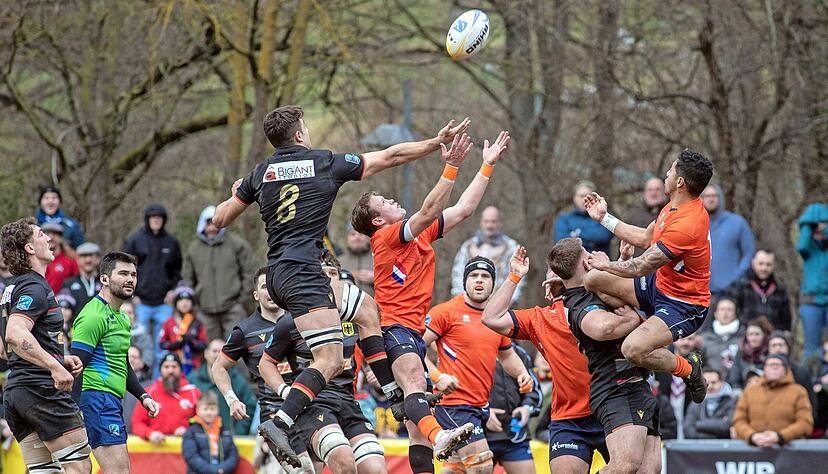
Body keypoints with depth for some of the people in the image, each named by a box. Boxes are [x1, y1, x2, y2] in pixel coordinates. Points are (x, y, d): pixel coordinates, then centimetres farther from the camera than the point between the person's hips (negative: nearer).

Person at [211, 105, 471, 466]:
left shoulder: (261, 173, 12)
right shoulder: (325, 163, 1)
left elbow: (220, 219, 18)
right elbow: (389, 157, 9)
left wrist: (236, 193, 39)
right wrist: (438, 142, 19)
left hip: (278, 274, 7)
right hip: (301, 271, -7)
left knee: (366, 309, 24)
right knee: (330, 359, -14)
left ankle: (394, 391, 25)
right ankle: (280, 423, -30)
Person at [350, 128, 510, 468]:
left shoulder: (422, 234, 19)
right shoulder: (387, 236, -5)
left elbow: (464, 209, 20)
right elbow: (428, 212, -20)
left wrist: (488, 165, 18)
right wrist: (452, 167, -26)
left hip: (413, 331, 10)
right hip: (393, 328, -10)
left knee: (414, 416, 6)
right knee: (415, 381, -35)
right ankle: (438, 436, -61)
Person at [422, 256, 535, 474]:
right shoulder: (447, 312, -7)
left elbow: (507, 355, 30)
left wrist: (522, 374, 11)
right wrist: (437, 376, -18)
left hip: (481, 407, 8)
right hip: (454, 404, -8)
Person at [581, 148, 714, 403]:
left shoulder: (687, 224, -31)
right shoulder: (674, 206, -1)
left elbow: (642, 267, -24)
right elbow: (645, 238, 16)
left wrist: (608, 265, -6)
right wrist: (604, 218, 20)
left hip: (684, 305, -9)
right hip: (659, 284, 9)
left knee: (633, 350, -30)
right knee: (593, 280, 2)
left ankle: (689, 368, -2)